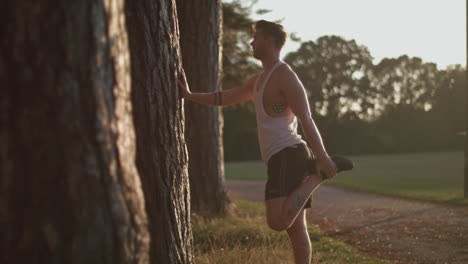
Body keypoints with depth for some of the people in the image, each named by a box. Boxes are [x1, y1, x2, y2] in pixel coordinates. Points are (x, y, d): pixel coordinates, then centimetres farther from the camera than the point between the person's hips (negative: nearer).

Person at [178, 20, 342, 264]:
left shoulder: (284, 75, -7)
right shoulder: (258, 80, 23)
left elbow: (306, 119, -16)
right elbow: (225, 98, 30)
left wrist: (322, 157, -24)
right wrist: (189, 95, 25)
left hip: (288, 156, -10)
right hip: (282, 158, 10)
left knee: (277, 222, -26)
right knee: (296, 229, 9)